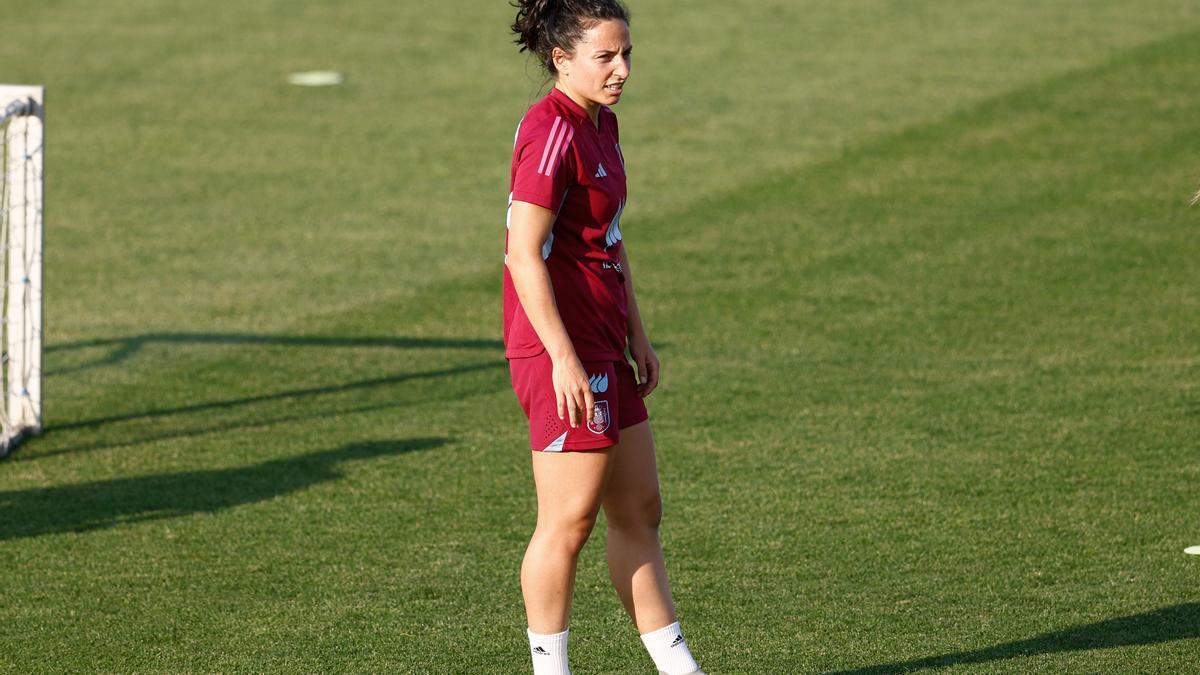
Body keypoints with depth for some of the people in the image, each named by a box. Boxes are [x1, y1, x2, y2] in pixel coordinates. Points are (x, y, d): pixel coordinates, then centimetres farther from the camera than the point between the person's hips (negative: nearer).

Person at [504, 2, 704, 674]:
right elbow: (525, 253, -21)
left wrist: (637, 335, 20)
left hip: (602, 347, 10)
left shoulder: (601, 124, 12)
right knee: (569, 521, -3)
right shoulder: (551, 133, -17)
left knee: (640, 512, 13)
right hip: (563, 349, -10)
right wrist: (562, 357, -23)